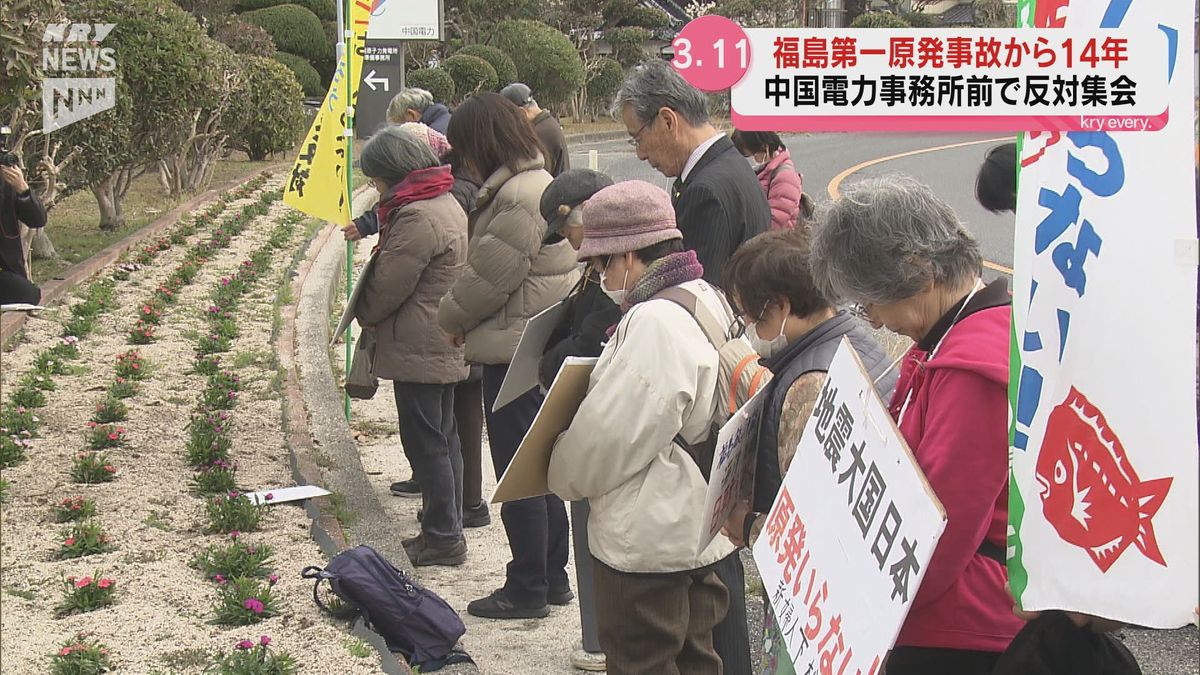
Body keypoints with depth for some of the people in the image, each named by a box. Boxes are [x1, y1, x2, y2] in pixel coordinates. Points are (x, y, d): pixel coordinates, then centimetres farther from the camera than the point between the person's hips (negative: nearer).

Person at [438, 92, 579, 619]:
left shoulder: (517, 196, -19)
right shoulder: (536, 181, 15)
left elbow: (490, 275, -18)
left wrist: (452, 318, -1)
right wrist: (465, 319, 9)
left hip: (517, 352, -11)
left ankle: (527, 589, 6)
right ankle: (552, 576, 27)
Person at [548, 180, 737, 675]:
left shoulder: (654, 321, -23)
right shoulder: (708, 301, 8)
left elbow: (610, 432, -21)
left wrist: (564, 476, -1)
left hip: (648, 541, -10)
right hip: (702, 527, 10)